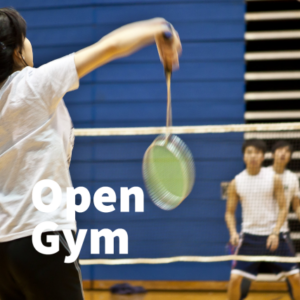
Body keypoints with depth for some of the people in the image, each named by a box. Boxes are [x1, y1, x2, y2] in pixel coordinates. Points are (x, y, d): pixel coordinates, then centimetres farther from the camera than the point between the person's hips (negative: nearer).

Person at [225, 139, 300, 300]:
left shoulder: (274, 179, -4)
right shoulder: (236, 182, -1)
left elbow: (283, 208, -2)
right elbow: (230, 212, 6)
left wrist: (275, 233, -14)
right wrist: (233, 232, -12)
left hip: (273, 236, 0)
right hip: (249, 237, 0)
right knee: (235, 279, -10)